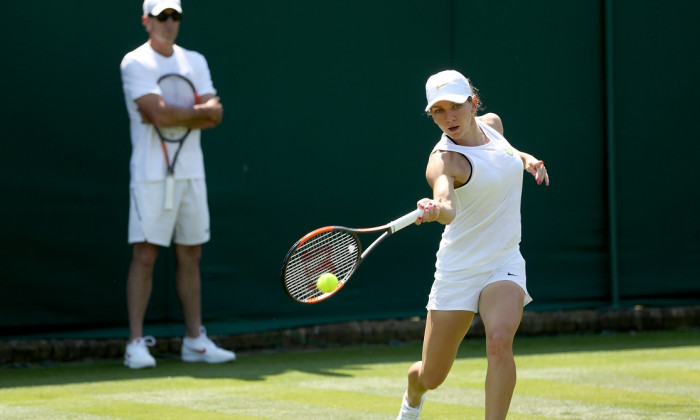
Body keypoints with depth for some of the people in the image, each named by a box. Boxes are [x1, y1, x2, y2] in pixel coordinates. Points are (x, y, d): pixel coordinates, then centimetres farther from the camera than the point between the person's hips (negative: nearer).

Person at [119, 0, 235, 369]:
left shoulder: (195, 61, 13)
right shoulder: (135, 63, -5)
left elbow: (215, 113, 1)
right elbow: (158, 114, -18)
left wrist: (176, 115, -14)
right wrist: (199, 112, -6)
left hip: (191, 172, 6)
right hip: (151, 175, -6)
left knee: (190, 255, 9)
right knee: (145, 255, -8)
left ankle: (195, 340, 16)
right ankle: (136, 342, -5)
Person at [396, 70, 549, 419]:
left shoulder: (491, 123, 0)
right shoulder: (442, 161, -20)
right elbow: (447, 207, -43)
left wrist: (525, 159, 10)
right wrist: (436, 209, -64)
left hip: (504, 264, 3)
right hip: (458, 269, -3)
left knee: (499, 340, -28)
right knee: (431, 376, 8)